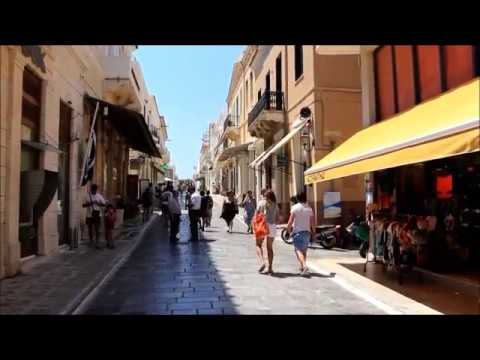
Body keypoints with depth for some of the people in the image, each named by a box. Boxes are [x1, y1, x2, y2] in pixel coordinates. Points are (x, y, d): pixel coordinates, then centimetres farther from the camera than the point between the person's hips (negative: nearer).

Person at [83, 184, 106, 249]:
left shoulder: (99, 196, 2)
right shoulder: (87, 196, 1)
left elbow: (104, 204, 1)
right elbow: (84, 205, 2)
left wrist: (97, 203, -16)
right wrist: (89, 204, -18)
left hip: (97, 215, -1)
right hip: (89, 215, 1)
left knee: (97, 230, -5)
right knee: (90, 229, 12)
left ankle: (97, 244, -4)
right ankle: (91, 241, 29)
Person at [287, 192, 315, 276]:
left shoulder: (295, 208, -7)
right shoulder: (309, 208, 3)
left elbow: (290, 221, -10)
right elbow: (312, 222, 2)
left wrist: (289, 229, 4)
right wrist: (313, 231, 15)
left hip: (297, 231, -4)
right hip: (307, 231, 4)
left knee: (298, 250, -8)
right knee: (304, 250, 16)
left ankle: (304, 266, -27)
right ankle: (302, 268, 23)